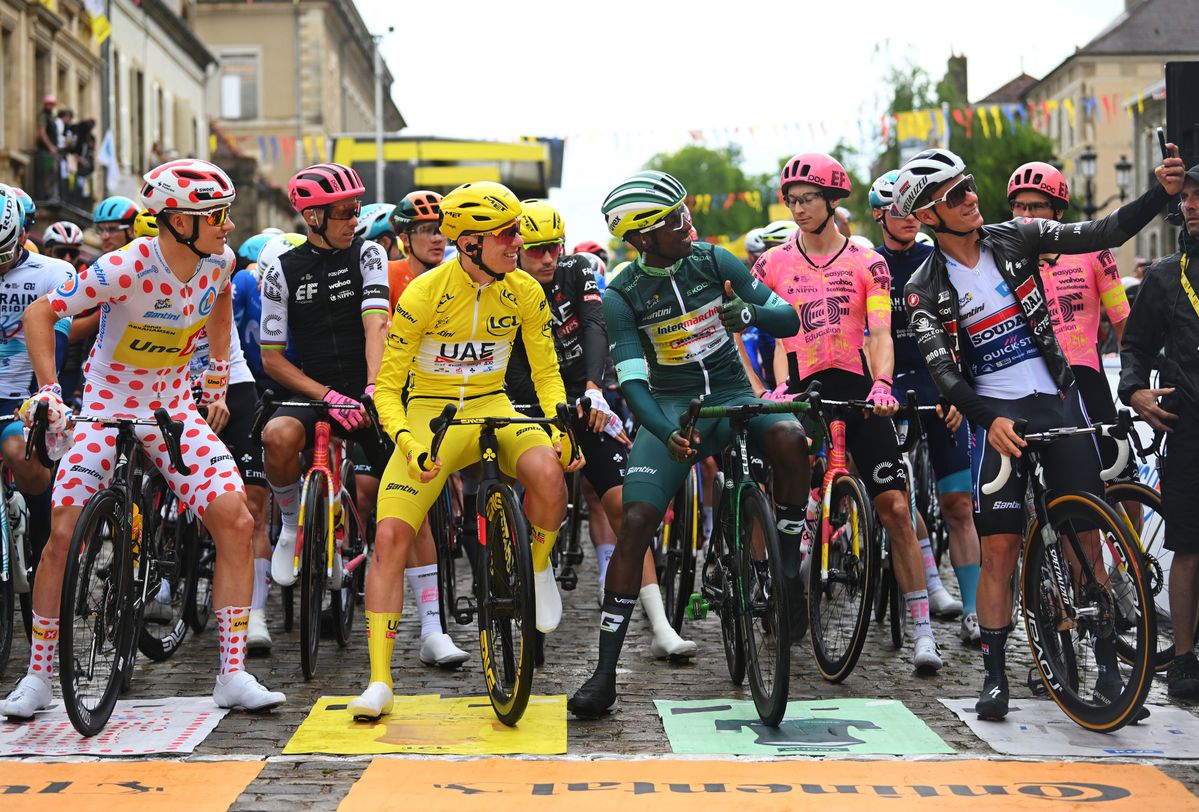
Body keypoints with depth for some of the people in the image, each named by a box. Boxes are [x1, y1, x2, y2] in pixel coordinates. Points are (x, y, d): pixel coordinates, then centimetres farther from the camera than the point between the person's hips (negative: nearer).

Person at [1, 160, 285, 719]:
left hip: (174, 406, 4)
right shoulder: (126, 268, -24)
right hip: (108, 405, -4)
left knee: (236, 521, -13)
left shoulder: (219, 261, -9)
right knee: (63, 534, -12)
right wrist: (48, 390, -22)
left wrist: (218, 368, 15)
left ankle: (233, 677, -6)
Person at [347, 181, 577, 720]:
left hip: (494, 412, 2)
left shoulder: (524, 292, -4)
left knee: (546, 472, -33)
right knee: (390, 537, -18)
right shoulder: (423, 294, -15)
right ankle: (379, 683, -9)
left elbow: (546, 374, 5)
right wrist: (407, 444, -27)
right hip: (428, 417, -2)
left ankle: (539, 569, -2)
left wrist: (560, 425, -14)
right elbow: (387, 387, -11)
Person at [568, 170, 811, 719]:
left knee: (789, 436, -33)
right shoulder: (621, 297, -8)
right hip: (670, 408, -1)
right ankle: (605, 673, -13)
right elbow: (631, 382, -18)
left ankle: (790, 566, -13)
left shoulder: (714, 261, -3)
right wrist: (667, 434, -37)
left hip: (733, 395, 1)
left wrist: (752, 313, -26)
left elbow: (789, 319, -2)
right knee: (635, 522, -17)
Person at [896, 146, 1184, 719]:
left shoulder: (1015, 239, 2)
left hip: (1057, 401, 2)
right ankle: (994, 675, 3)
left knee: (1085, 539, 0)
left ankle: (1108, 662, 7)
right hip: (996, 416, -2)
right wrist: (989, 419, -27)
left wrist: (1163, 192, -17)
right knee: (999, 548, -6)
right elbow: (941, 371, -12)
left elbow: (1103, 234, -4)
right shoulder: (925, 289, -3)